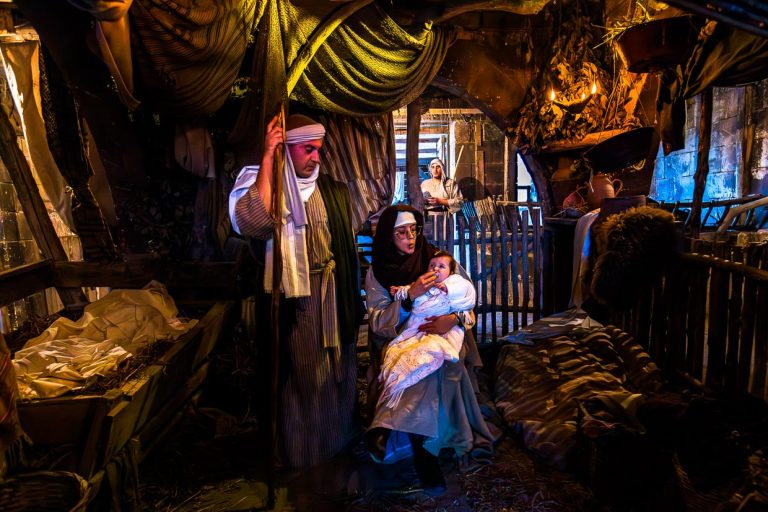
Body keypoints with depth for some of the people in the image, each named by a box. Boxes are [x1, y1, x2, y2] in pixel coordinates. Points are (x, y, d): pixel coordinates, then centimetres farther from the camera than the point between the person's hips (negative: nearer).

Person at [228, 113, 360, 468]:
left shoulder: (332, 190, 8)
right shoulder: (264, 183, -6)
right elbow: (252, 223, -29)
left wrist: (352, 297, 11)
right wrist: (268, 157, -26)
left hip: (332, 292, 5)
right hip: (293, 295, -5)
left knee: (336, 369, 16)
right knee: (299, 375, 6)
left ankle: (336, 439, 37)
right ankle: (299, 451, 26)